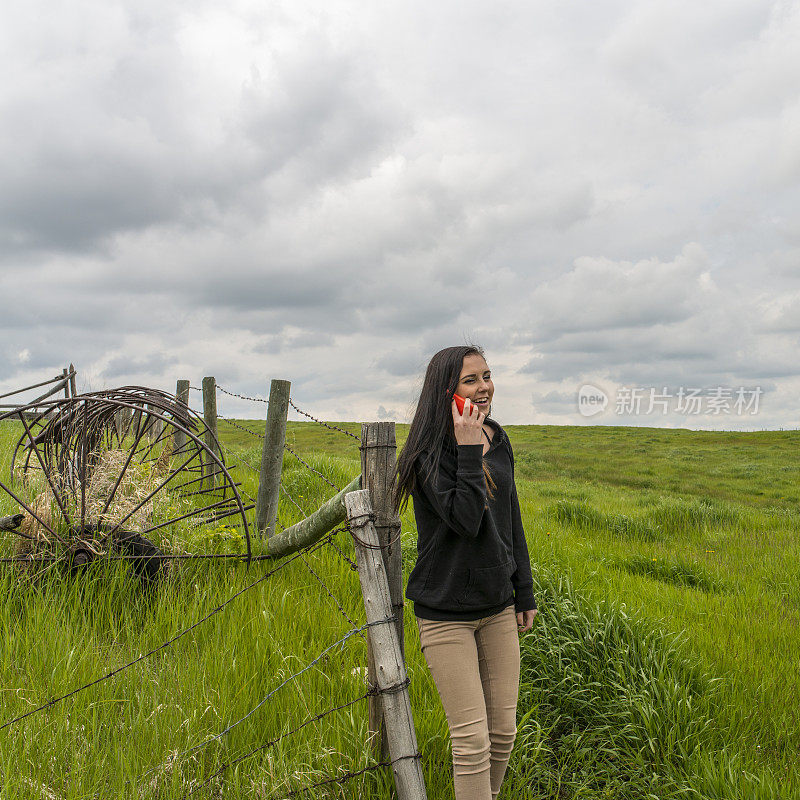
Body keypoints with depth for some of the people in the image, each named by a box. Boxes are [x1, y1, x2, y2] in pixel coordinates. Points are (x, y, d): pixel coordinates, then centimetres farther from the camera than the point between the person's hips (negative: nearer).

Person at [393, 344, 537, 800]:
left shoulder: (498, 441, 5)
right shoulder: (431, 452, -15)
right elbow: (466, 520, -26)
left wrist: (524, 592, 14)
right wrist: (469, 450, -25)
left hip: (498, 607, 6)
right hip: (447, 613, -6)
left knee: (504, 731, 12)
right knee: (472, 739, -4)